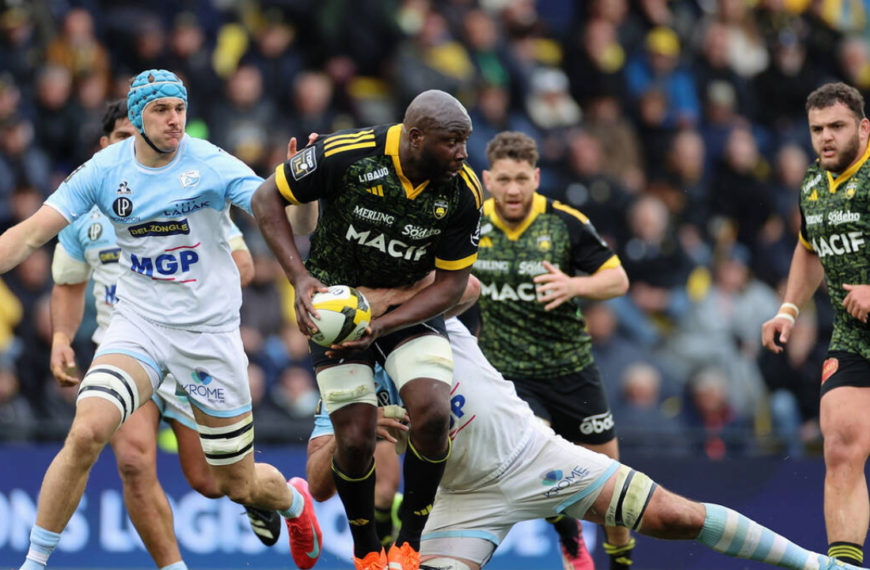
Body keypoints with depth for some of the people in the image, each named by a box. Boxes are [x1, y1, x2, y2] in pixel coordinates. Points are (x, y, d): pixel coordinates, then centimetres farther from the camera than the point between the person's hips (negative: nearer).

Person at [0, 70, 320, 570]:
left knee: (239, 485, 8)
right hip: (139, 324, 1)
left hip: (210, 331, -1)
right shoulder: (105, 170, -5)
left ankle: (294, 500, 46)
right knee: (86, 433, -26)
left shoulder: (211, 166, -12)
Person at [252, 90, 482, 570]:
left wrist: (379, 327, -22)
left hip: (411, 307, 1)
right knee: (356, 439, -11)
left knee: (433, 413, -23)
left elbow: (450, 283, -10)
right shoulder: (346, 155, -24)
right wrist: (300, 278, -21)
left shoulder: (463, 193, -17)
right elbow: (267, 198, -11)